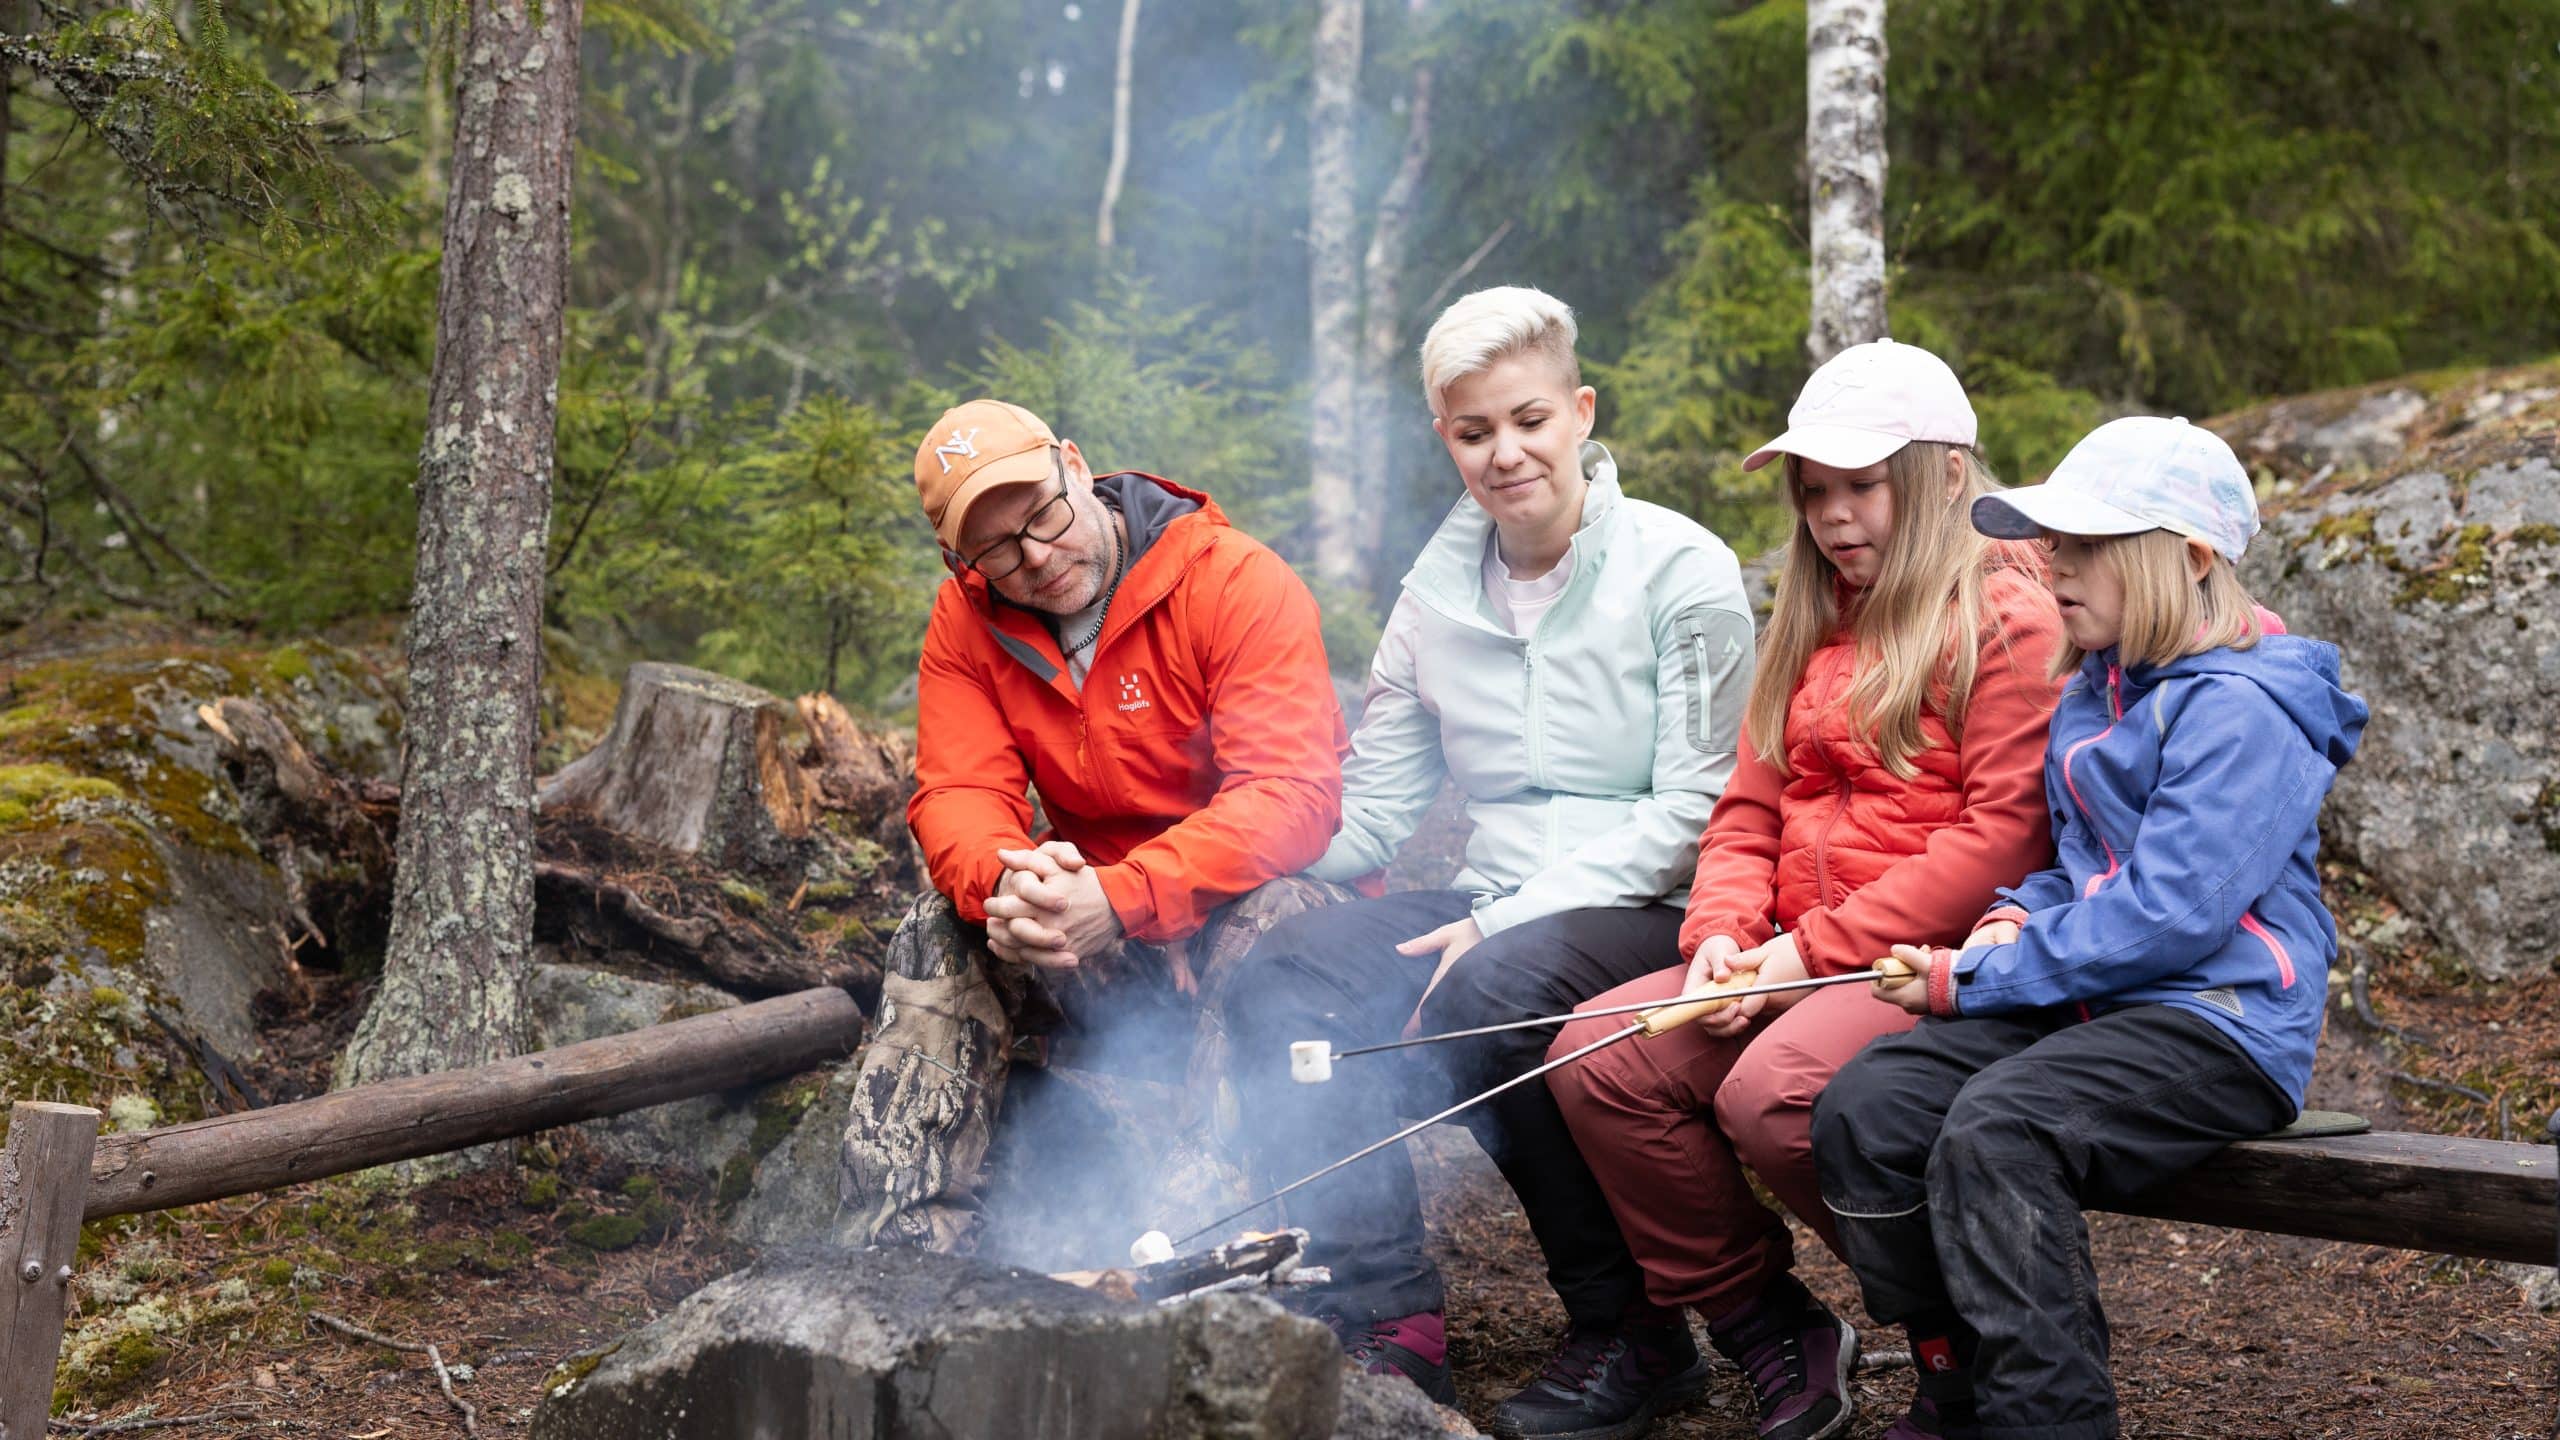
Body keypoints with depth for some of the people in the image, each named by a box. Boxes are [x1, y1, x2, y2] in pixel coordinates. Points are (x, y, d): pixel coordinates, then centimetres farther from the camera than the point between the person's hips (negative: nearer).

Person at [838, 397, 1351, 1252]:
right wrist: (1005, 879, -35)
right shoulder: (968, 620, 0)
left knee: (1270, 925, -37)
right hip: (1093, 925, 5)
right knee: (941, 939, -18)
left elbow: (1293, 796, -27)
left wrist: (1122, 898, -39)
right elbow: (957, 796, -8)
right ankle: (898, 1252, -18)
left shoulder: (1242, 584, -17)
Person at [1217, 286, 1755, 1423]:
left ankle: (1629, 1331, -16)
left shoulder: (1681, 571, -5)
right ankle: (1391, 1321, -14)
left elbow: (1695, 811, -11)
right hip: (1495, 908, 5)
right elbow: (1369, 815, 11)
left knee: (1493, 989, -35)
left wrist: (1504, 923, -19)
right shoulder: (1436, 591, 11)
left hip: (1651, 910, -5)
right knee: (1280, 979, -19)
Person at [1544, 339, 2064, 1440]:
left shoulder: (2010, 619, -7)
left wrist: (1821, 946, -16)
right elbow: (1749, 807, 20)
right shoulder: (1813, 624, 20)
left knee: (1773, 1092, -32)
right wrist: (1723, 934, -2)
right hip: (1799, 963, 8)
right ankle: (1771, 1332, 1)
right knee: (1597, 1061, -11)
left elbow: (2003, 832, -15)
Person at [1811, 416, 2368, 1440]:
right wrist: (2016, 915, 4)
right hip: (2090, 1003, 8)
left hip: (2220, 1019, -8)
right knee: (1865, 1107, -14)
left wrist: (1977, 979, -15)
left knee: (1993, 1130, -33)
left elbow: (2167, 915, -19)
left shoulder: (2239, 710, -12)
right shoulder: (2095, 691, 17)